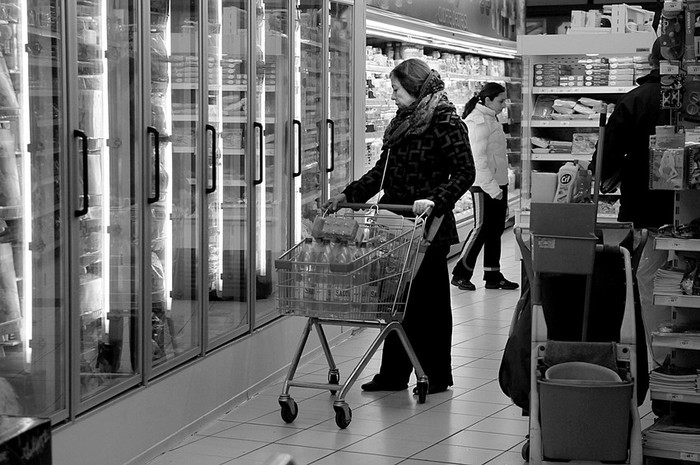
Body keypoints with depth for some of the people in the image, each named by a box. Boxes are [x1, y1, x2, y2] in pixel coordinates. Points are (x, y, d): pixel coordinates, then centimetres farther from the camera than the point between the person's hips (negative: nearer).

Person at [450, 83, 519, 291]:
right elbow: (479, 157, -19)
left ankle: (493, 276, 16)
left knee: (495, 229, 10)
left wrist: (501, 187, 18)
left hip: (497, 184, 9)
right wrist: (492, 187, -21)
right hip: (484, 185, -9)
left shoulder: (491, 119, 17)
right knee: (482, 228, -5)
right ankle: (461, 274, 4)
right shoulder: (477, 121, -13)